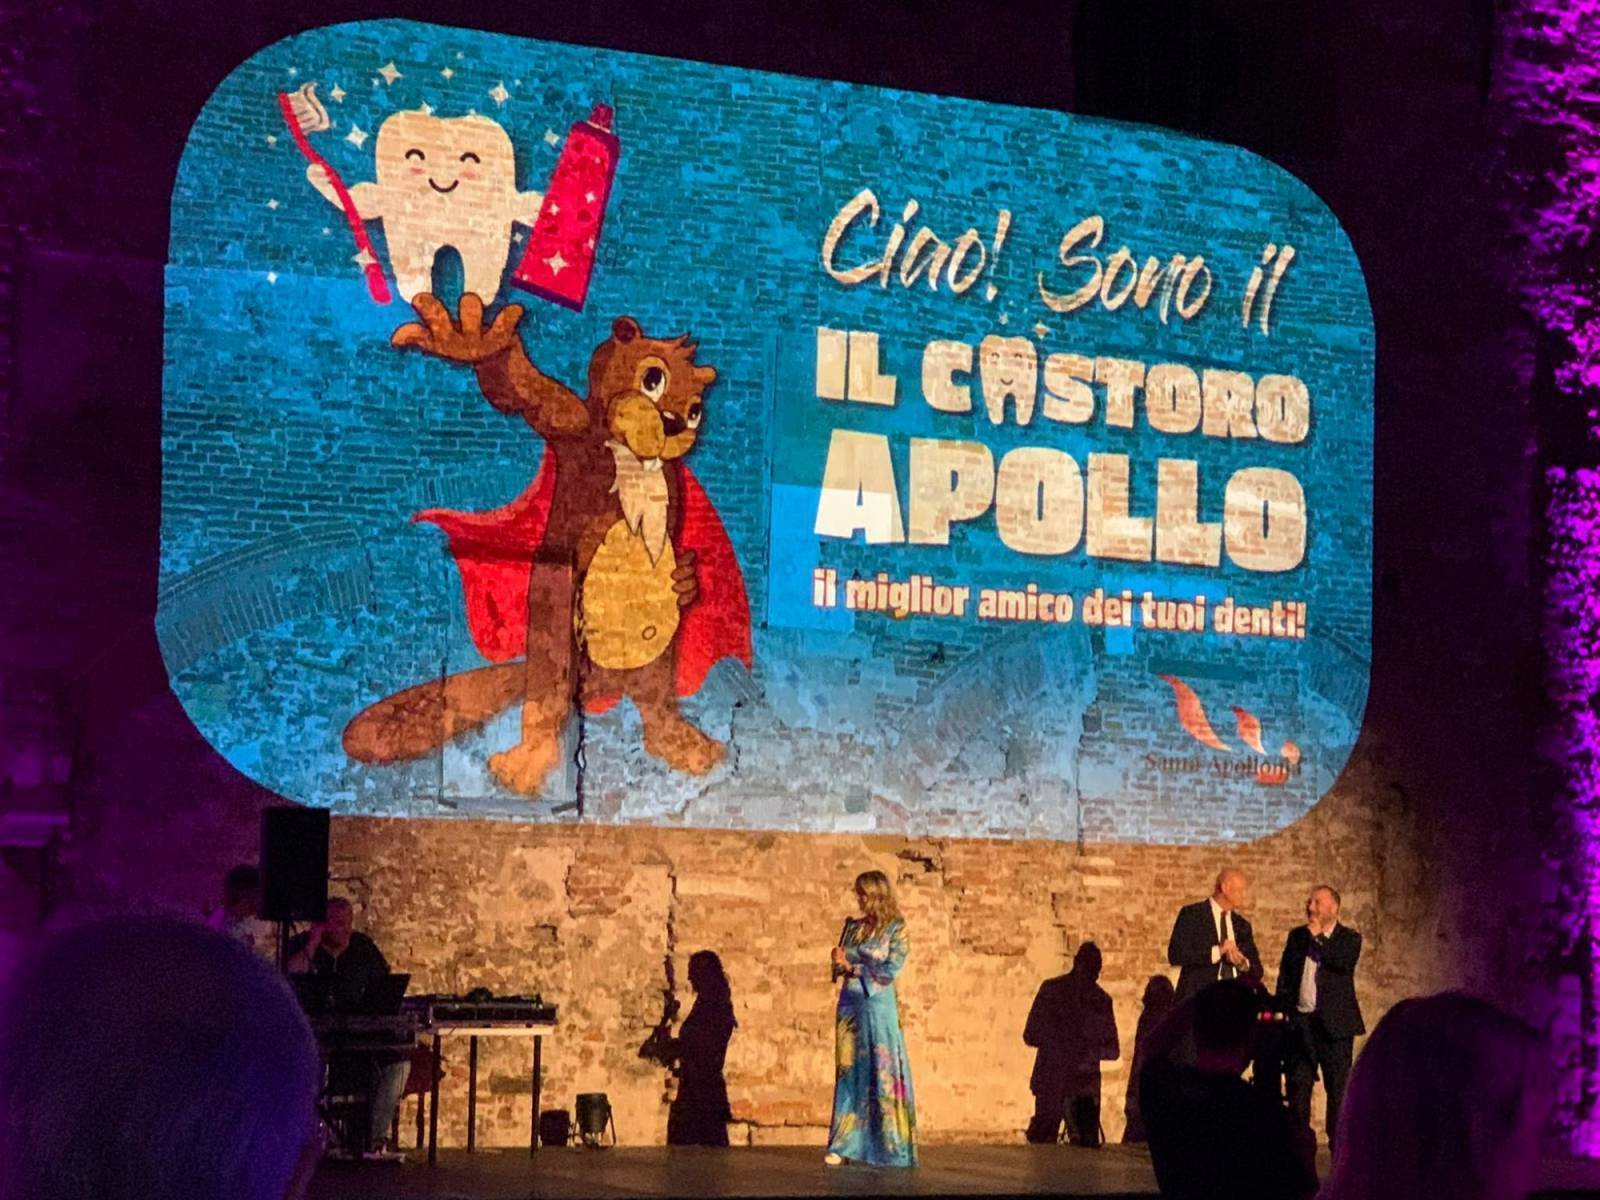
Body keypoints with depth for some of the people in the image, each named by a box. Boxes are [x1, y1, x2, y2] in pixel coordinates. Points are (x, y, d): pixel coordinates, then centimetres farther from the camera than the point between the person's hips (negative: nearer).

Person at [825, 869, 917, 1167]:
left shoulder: (895, 930, -2)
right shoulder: (853, 926, 13)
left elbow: (889, 970, -10)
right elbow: (838, 966, 12)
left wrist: (853, 964, -8)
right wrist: (842, 963, -10)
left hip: (878, 1006, -5)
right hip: (850, 1005, 5)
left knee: (882, 1074, -5)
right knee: (848, 1073, 4)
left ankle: (891, 1148, -1)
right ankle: (845, 1145, 6)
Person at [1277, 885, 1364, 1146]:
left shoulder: (1349, 938, 2)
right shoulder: (1297, 936, 15)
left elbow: (1345, 963, -18)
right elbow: (1284, 975, 15)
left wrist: (1318, 938, -12)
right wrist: (1284, 1008, 5)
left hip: (1333, 1023, -4)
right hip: (1300, 1021, 4)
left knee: (1338, 1087, -3)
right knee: (1298, 1086, 6)